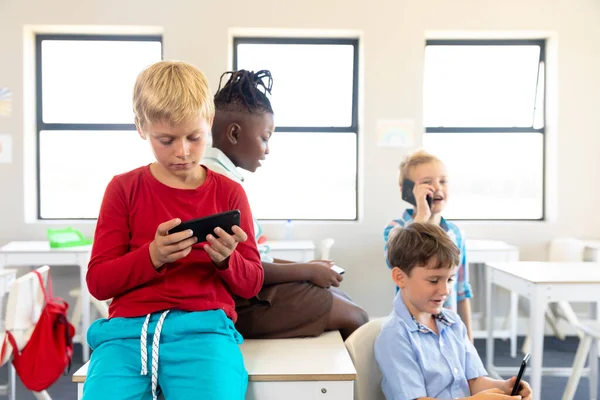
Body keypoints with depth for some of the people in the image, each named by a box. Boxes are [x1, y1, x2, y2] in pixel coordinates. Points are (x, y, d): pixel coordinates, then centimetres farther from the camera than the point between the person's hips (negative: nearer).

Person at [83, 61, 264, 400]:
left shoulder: (229, 193, 8)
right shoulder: (124, 189, 8)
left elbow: (252, 284, 11)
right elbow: (98, 282, 4)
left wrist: (226, 259, -11)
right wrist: (152, 256, -14)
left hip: (204, 325, 0)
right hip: (127, 327, 1)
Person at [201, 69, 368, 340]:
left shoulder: (222, 174, 10)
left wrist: (303, 267, 8)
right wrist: (308, 270, -12)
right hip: (241, 298, -10)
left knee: (340, 298, 16)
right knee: (354, 318, -5)